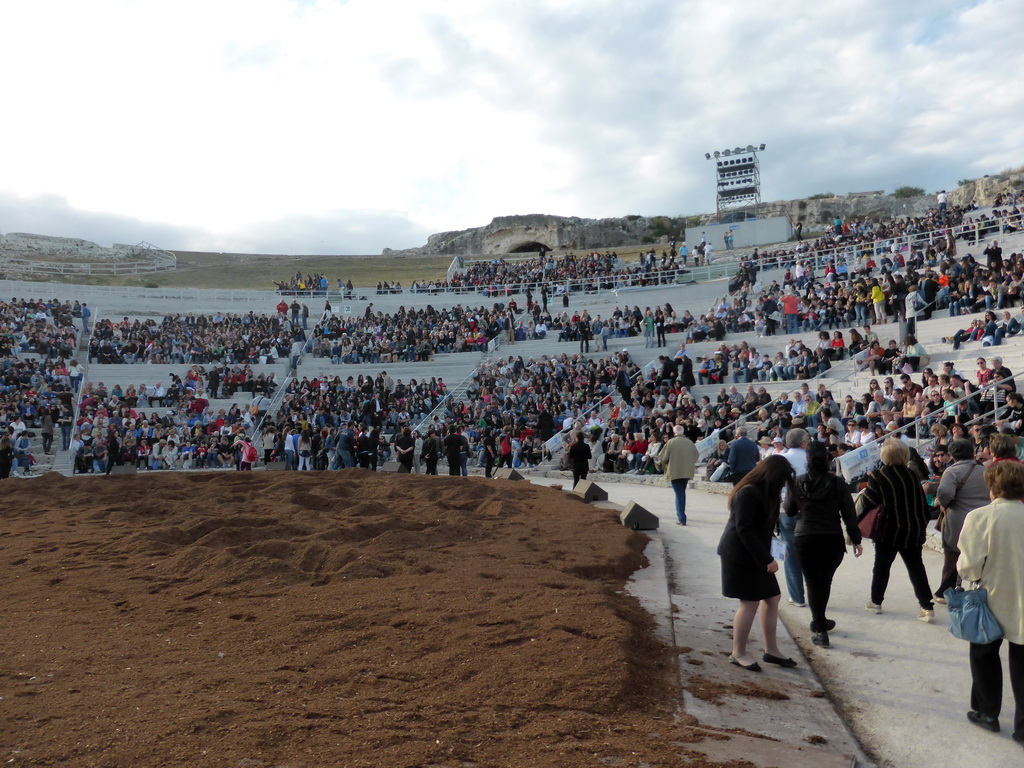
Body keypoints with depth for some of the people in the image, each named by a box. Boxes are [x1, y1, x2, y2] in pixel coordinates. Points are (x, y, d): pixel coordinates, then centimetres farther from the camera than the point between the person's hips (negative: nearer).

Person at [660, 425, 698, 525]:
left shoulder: (671, 442, -9)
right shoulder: (690, 442, 2)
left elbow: (663, 458, -8)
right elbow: (696, 457, 5)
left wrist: (665, 464, 12)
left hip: (674, 472, -4)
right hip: (687, 472, 4)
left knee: (679, 494, -2)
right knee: (682, 492, 22)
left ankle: (681, 518, -10)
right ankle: (681, 515, 33)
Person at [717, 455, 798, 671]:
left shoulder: (763, 492, 12)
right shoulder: (749, 493, -20)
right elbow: (744, 530, -23)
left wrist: (766, 557, 6)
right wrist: (766, 559, -20)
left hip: (755, 555, 10)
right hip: (740, 555, -10)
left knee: (772, 598, 10)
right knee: (750, 603, -5)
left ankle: (771, 650, 20)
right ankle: (738, 653, 8)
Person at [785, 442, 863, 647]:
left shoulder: (798, 483, -4)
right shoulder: (838, 483, -5)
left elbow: (789, 511, 6)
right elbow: (849, 514, -4)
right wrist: (856, 540, 3)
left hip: (806, 539, -1)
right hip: (833, 539, 1)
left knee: (813, 583, 5)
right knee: (825, 581, 18)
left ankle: (820, 629, -2)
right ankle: (819, 621, 35)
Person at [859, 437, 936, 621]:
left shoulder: (879, 476, -13)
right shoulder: (912, 475, 1)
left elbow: (866, 503, -11)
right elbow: (922, 503, 7)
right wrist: (921, 526, 16)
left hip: (889, 531, -3)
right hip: (913, 531, 3)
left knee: (882, 566, 12)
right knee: (916, 568, 8)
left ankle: (876, 602, 24)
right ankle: (928, 608, 4)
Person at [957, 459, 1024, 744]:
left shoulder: (980, 517, -18)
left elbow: (969, 566, -18)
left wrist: (966, 569, 3)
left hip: (993, 600, -2)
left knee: (984, 654, 20)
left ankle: (987, 712, 30)